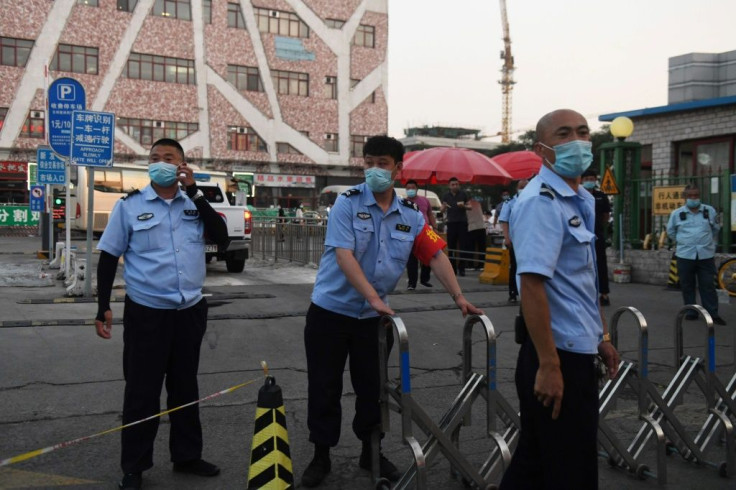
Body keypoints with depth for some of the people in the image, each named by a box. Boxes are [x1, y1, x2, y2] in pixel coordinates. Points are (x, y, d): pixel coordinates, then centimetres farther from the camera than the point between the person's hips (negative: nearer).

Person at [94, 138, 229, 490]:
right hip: (146, 313, -3)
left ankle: (187, 456, 30)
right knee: (142, 391, 4)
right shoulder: (129, 205, -3)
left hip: (190, 312, 4)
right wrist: (103, 307, -6)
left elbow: (221, 238, -7)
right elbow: (108, 257, -1)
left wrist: (195, 192, -11)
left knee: (185, 386, 16)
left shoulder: (194, 205, 6)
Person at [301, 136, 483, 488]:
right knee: (324, 387, 5)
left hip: (374, 316, 3)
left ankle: (371, 452, 29)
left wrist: (458, 296, -10)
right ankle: (321, 456, 20)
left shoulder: (411, 216, 1)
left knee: (372, 387, 12)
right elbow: (344, 256, -21)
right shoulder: (347, 203, -12)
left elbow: (436, 255, 1)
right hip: (330, 310, -3)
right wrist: (374, 297, -30)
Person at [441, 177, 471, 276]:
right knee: (451, 246, -1)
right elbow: (442, 210, 7)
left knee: (463, 246, -5)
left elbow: (470, 206, 6)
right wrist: (444, 207, -16)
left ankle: (461, 268, -2)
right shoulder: (446, 196, 6)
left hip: (462, 222, -1)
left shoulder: (463, 194, 3)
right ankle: (452, 268, 5)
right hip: (451, 222, 1)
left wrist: (464, 206, -15)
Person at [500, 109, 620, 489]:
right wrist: (548, 365, -26)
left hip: (577, 350, 9)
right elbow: (532, 283, -25)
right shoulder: (541, 201, -18)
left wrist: (602, 336, 19)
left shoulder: (583, 200, 12)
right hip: (558, 355, -9)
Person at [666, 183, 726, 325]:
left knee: (708, 286, 1)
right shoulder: (677, 213, 2)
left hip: (706, 255, 0)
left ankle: (713, 314, 6)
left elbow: (716, 228, 20)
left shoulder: (710, 211, 3)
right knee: (687, 286, 6)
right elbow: (670, 231, 18)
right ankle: (691, 312, 16)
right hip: (685, 255, 0)